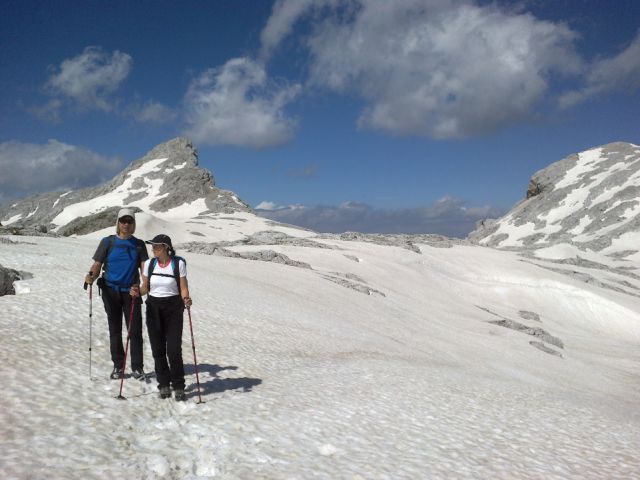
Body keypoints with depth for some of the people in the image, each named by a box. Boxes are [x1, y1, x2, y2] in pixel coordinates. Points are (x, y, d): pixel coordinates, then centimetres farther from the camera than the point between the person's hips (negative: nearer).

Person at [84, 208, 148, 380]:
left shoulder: (139, 244, 8)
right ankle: (118, 366, 18)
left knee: (135, 330, -2)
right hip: (111, 291, 0)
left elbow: (144, 268, 1)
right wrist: (91, 275, -21)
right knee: (115, 330, 8)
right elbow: (97, 264, 1)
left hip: (131, 292, 0)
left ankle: (137, 367, 7)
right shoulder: (108, 242, 4)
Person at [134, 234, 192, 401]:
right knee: (158, 349, 6)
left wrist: (186, 299, -24)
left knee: (174, 349, -8)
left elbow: (183, 288, -4)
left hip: (173, 308, -3)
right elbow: (145, 287, 9)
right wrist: (138, 291, -12)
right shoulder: (149, 264, 2)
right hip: (154, 307, 3)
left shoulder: (178, 263, -8)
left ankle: (178, 387, 4)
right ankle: (164, 384, 20)